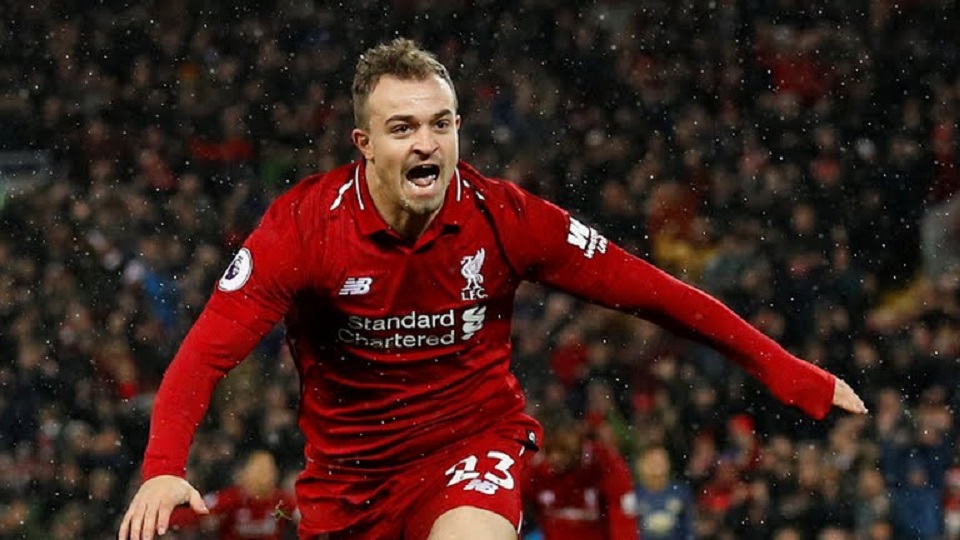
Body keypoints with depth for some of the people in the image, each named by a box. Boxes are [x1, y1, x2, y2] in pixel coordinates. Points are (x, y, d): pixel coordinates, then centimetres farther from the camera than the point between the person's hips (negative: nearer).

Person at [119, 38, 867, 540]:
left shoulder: (503, 217, -14)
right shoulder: (304, 226, -17)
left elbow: (646, 289, -8)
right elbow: (208, 349, -23)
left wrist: (781, 370, -9)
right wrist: (163, 468, -40)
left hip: (473, 444, -1)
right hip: (348, 470, 1)